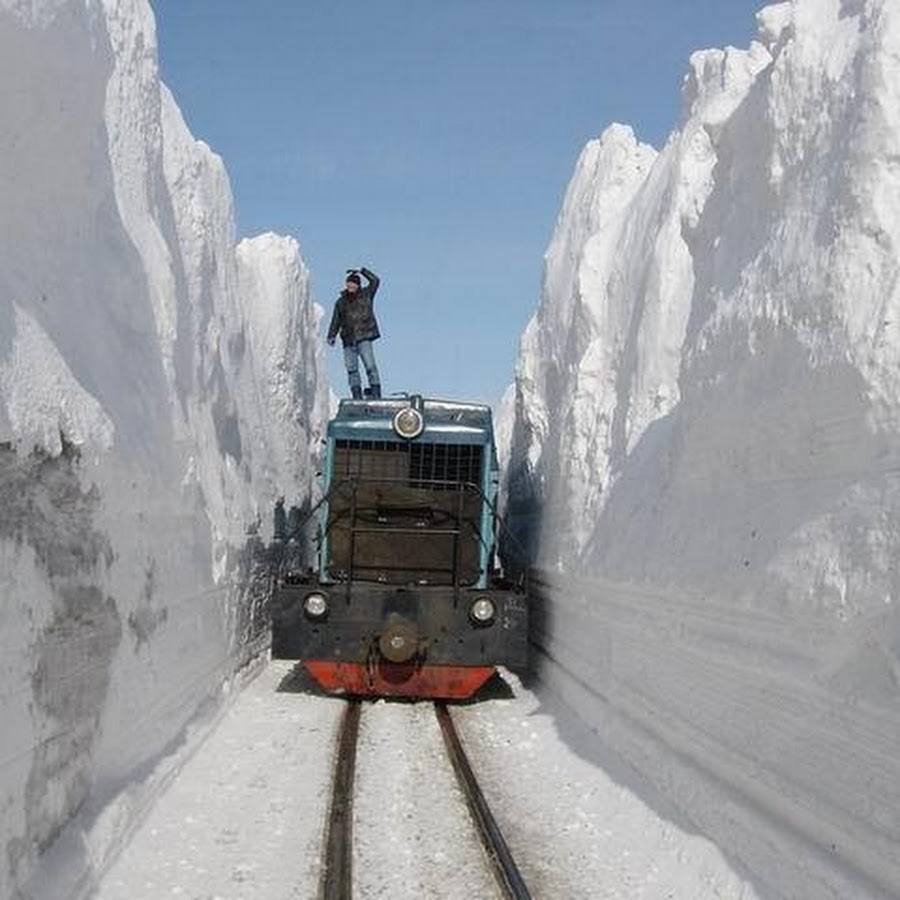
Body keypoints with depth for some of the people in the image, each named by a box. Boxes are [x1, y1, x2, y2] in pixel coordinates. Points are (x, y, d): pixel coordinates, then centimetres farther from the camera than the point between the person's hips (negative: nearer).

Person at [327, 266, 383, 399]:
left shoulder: (366, 295, 7)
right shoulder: (341, 302, 14)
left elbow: (375, 281, -4)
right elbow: (336, 321, 17)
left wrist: (361, 271, -8)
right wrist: (331, 336, 6)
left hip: (364, 337, -4)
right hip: (349, 339, 4)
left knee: (369, 364, -13)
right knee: (351, 368, -1)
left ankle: (375, 390, -11)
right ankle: (357, 394, 0)